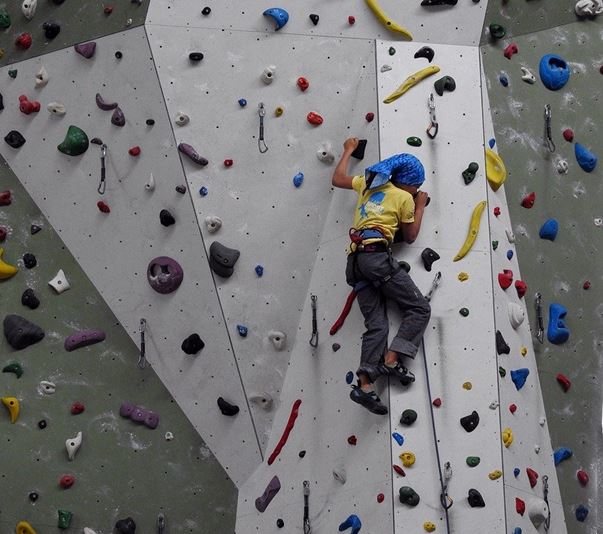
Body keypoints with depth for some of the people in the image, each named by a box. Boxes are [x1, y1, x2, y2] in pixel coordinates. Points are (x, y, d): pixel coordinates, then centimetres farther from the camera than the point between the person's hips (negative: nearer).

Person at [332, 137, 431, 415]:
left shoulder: (368, 183, 21)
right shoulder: (404, 198, 6)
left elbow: (337, 179, 36)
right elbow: (410, 236, 16)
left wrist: (349, 150, 48)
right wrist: (420, 206, 27)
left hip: (355, 259, 7)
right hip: (377, 255, -7)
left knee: (376, 324, -1)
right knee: (419, 308, -1)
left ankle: (365, 384, -15)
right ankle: (391, 360, -15)